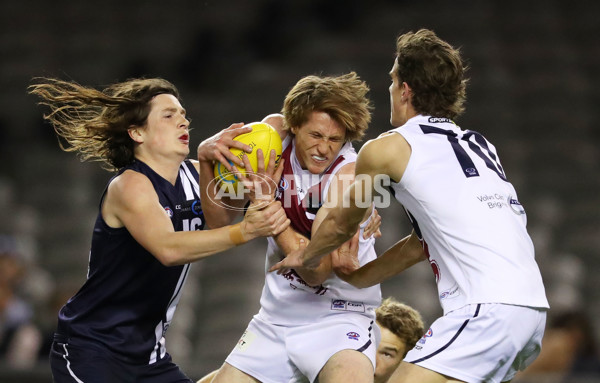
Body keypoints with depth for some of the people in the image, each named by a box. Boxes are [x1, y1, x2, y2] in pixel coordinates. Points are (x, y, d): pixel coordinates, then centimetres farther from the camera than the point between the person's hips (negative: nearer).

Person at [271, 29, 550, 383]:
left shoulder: (388, 148, 3)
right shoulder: (477, 144, 23)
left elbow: (341, 224, 22)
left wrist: (306, 257, 42)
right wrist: (349, 278, 42)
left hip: (488, 308, -8)